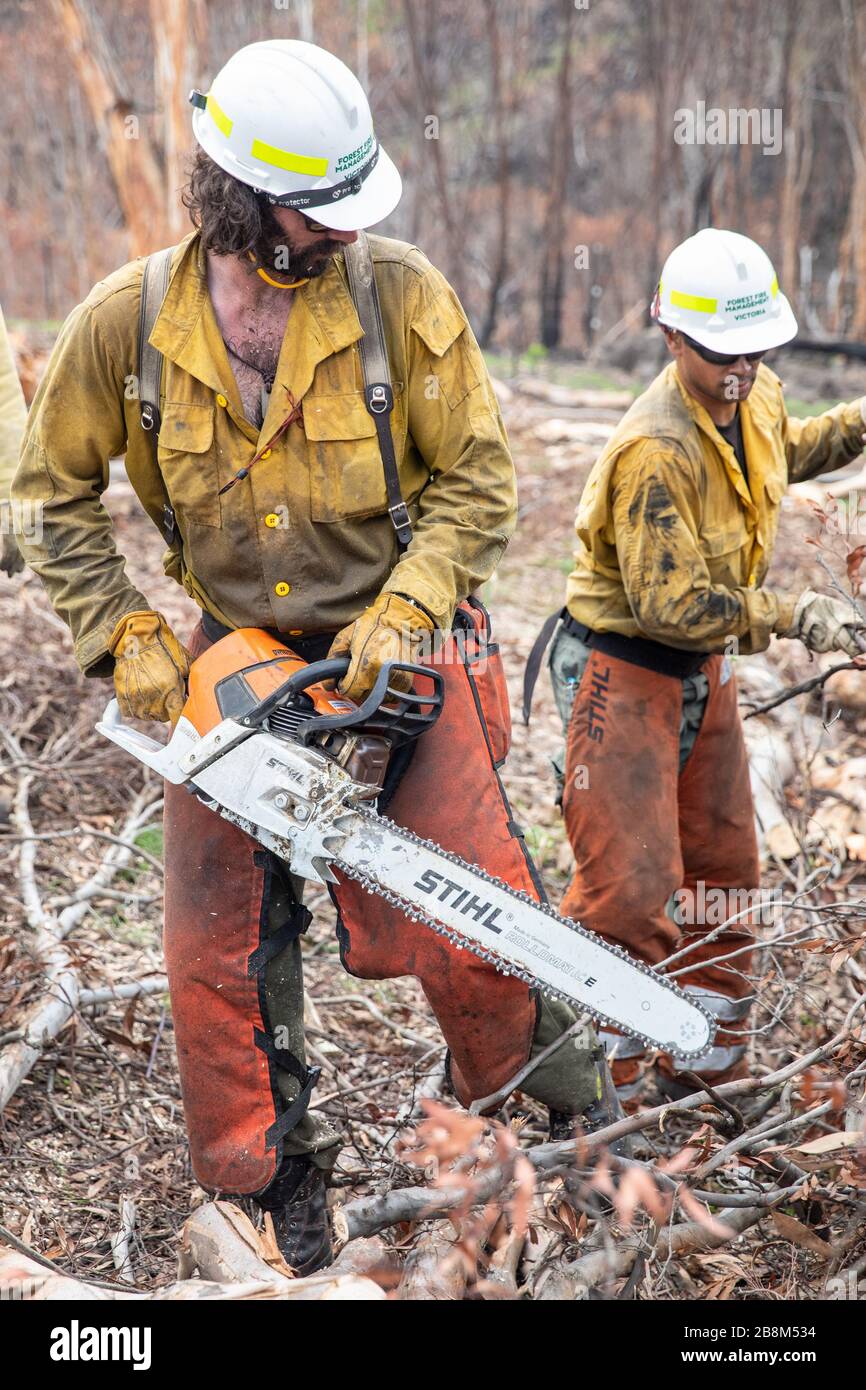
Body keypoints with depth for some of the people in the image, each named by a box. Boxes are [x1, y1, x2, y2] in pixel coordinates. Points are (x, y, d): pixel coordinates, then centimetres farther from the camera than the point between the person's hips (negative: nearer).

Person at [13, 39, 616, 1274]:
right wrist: (124, 641, -5)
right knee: (223, 944, 7)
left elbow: (477, 481, -9)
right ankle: (273, 1177, 29)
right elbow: (59, 489, 2)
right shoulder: (125, 323, -11)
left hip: (397, 655, -2)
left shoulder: (402, 295, -15)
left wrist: (401, 615, -21)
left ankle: (564, 1096, 31)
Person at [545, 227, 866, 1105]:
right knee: (629, 889, -10)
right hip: (621, 670, -9)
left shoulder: (756, 400, -1)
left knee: (721, 876, 16)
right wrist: (791, 615, -29)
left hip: (704, 670, 9)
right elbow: (670, 603, -30)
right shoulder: (655, 453, -28)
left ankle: (709, 1068, 32)